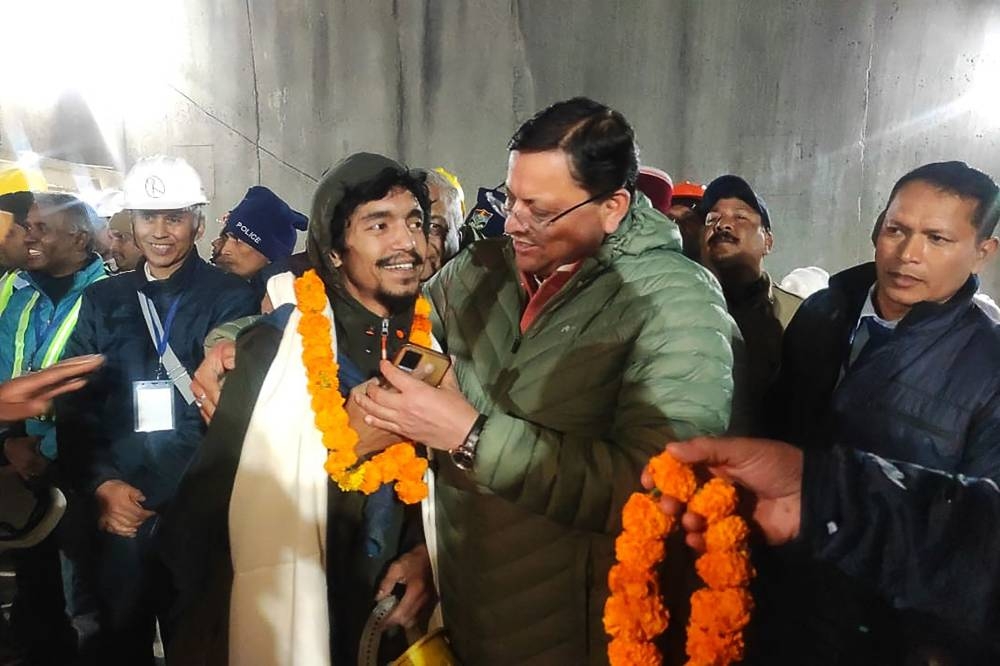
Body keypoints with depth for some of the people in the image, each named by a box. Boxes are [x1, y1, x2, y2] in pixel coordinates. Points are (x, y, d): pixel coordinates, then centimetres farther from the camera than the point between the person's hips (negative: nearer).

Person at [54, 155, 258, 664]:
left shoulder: (230, 299, -3)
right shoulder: (102, 300, 9)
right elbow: (73, 404, 5)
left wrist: (145, 493, -14)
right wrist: (103, 485, -9)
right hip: (116, 512, 4)